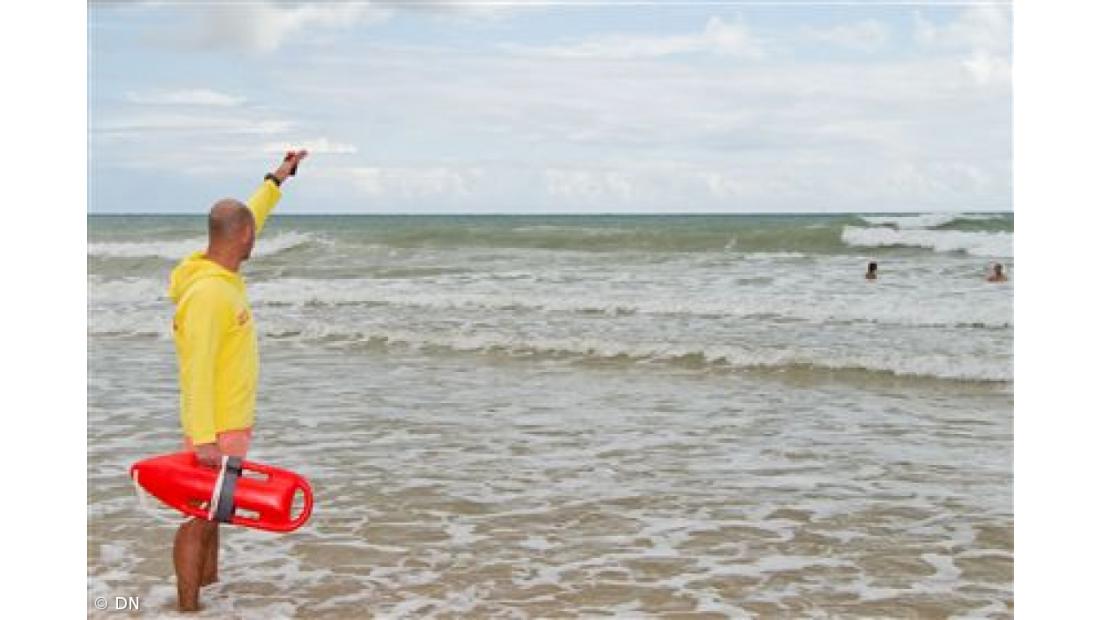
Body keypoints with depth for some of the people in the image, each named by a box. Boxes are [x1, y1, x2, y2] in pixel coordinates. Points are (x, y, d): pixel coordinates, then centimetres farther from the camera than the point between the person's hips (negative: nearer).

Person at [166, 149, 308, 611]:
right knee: (200, 517, -4)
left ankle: (209, 584, 37)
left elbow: (244, 226, 25)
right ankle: (188, 609, 3)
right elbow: (196, 370, -27)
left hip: (231, 423, 10)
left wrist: (277, 180, 33)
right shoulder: (207, 293, -24)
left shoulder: (221, 272, 5)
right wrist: (204, 439, -29)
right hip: (214, 429, -10)